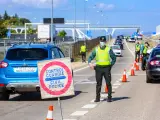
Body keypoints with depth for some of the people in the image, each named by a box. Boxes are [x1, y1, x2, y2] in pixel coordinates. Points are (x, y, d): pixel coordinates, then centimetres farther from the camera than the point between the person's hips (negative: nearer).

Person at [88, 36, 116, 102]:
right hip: (98, 68, 2)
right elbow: (90, 57, 5)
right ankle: (97, 97, 12)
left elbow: (114, 58, 7)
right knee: (98, 84, 6)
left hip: (107, 68, -2)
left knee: (108, 83, -2)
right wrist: (90, 62, -13)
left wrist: (111, 65, -3)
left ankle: (109, 97, 5)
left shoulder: (108, 49, 3)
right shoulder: (96, 50, 8)